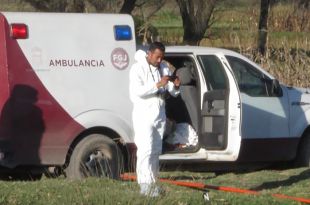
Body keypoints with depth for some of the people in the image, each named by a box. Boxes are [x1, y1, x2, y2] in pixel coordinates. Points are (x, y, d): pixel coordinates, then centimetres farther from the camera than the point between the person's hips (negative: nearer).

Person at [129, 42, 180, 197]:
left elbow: (173, 92, 9)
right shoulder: (138, 68, -10)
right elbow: (137, 91, -24)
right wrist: (158, 85, -29)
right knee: (146, 149, -15)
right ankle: (146, 185, -20)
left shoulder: (163, 68, 10)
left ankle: (152, 182, 16)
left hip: (160, 115, 7)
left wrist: (175, 86, -15)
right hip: (144, 116, -7)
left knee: (156, 151, 10)